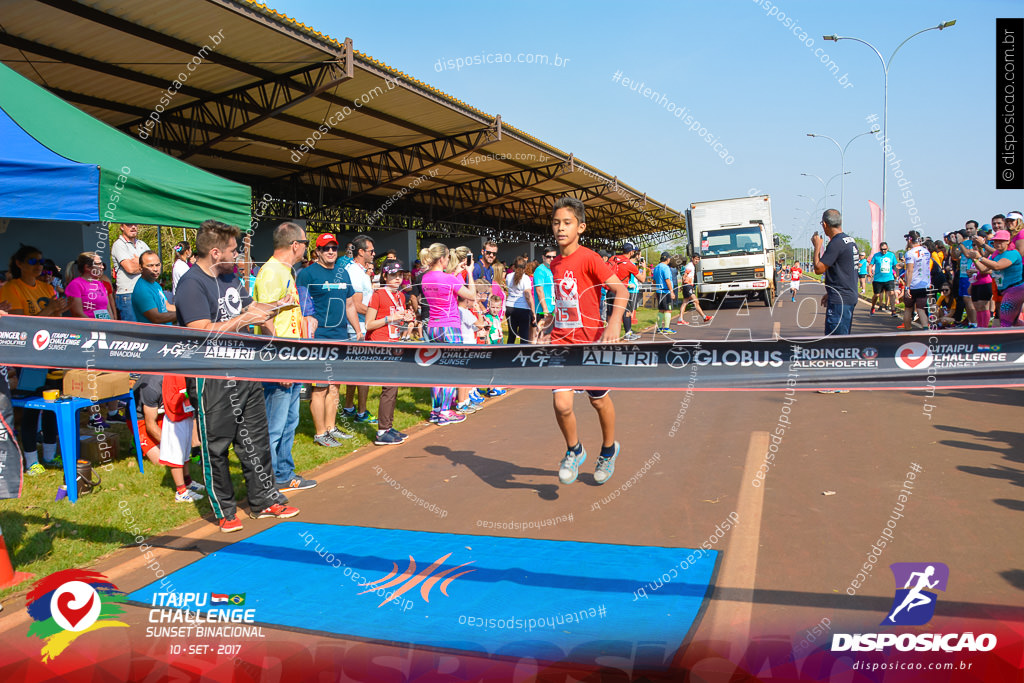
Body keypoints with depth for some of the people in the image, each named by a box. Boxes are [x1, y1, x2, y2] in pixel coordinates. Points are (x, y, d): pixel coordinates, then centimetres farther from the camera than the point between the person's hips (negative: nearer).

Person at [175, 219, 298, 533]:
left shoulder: (230, 276, 13)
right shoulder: (191, 285, -16)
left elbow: (248, 306, 29)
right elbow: (203, 333, -25)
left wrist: (274, 305, 12)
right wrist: (245, 319, -19)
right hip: (212, 378, -8)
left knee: (255, 440, 14)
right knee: (216, 447, 5)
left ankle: (264, 500, 26)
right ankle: (224, 511, 19)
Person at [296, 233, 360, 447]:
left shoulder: (343, 273, 16)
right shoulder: (307, 273, -5)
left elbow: (350, 304, 23)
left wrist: (358, 331, 20)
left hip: (341, 337, 7)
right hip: (319, 338, -7)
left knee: (334, 386, 13)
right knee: (320, 388, -4)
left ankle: (331, 427, 23)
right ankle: (320, 434, 4)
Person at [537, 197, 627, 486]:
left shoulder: (588, 258, -12)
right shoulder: (554, 264, 7)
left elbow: (619, 289, -16)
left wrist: (614, 322, -30)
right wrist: (549, 329, 18)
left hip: (590, 343, -4)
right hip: (561, 343, 4)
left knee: (599, 400, 14)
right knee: (561, 405, -10)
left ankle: (608, 449, 41)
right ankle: (574, 451, 19)